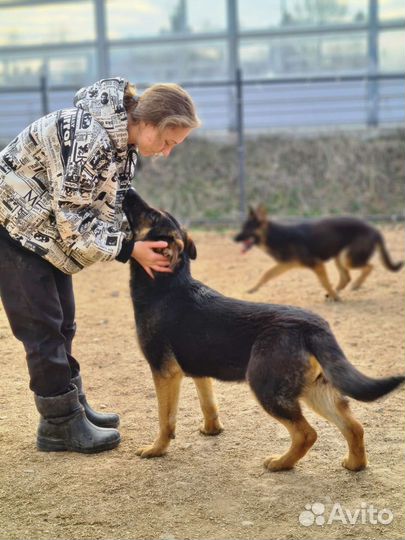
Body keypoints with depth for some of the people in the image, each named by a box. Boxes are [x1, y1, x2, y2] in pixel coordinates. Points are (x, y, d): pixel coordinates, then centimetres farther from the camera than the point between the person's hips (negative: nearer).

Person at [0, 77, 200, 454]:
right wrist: (129, 249, -25)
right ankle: (60, 424, 6)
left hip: (46, 230, 9)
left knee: (62, 321, 14)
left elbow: (106, 207, 0)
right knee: (42, 325, -4)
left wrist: (137, 244, -15)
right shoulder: (88, 136, -32)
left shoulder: (126, 141, -3)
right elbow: (72, 218, -27)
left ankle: (72, 406, 26)